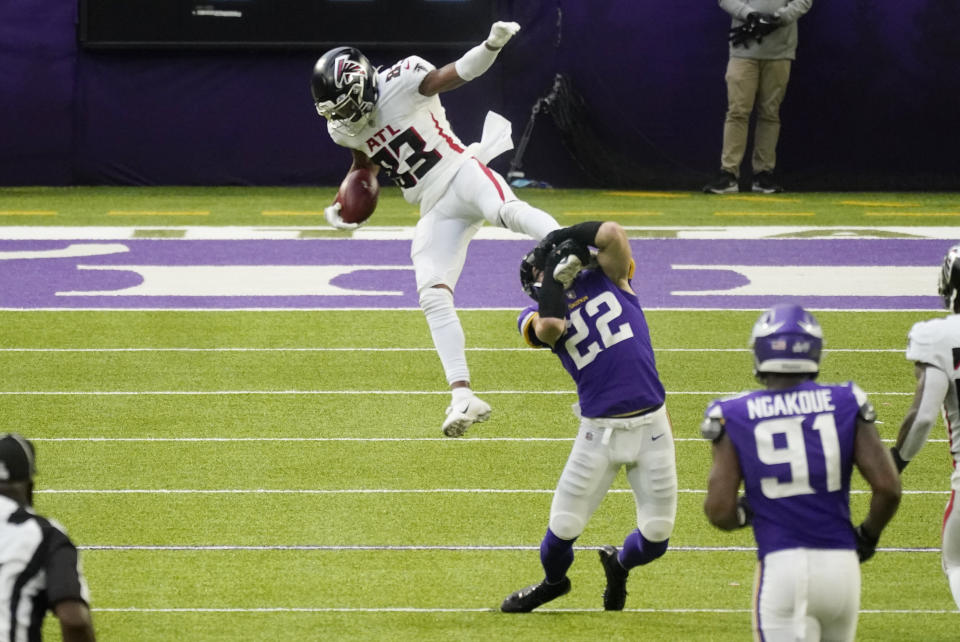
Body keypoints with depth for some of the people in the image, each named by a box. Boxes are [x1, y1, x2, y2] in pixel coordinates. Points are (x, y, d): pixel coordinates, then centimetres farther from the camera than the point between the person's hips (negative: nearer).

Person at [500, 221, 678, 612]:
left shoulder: (605, 278, 7)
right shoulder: (536, 316, 4)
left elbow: (611, 234, -13)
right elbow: (551, 327, -21)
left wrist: (565, 234, 0)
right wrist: (557, 272, -10)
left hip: (651, 426, 0)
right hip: (599, 431, 0)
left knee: (656, 537, 2)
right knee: (564, 528, 3)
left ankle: (619, 565, 36)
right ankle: (553, 581, 37)